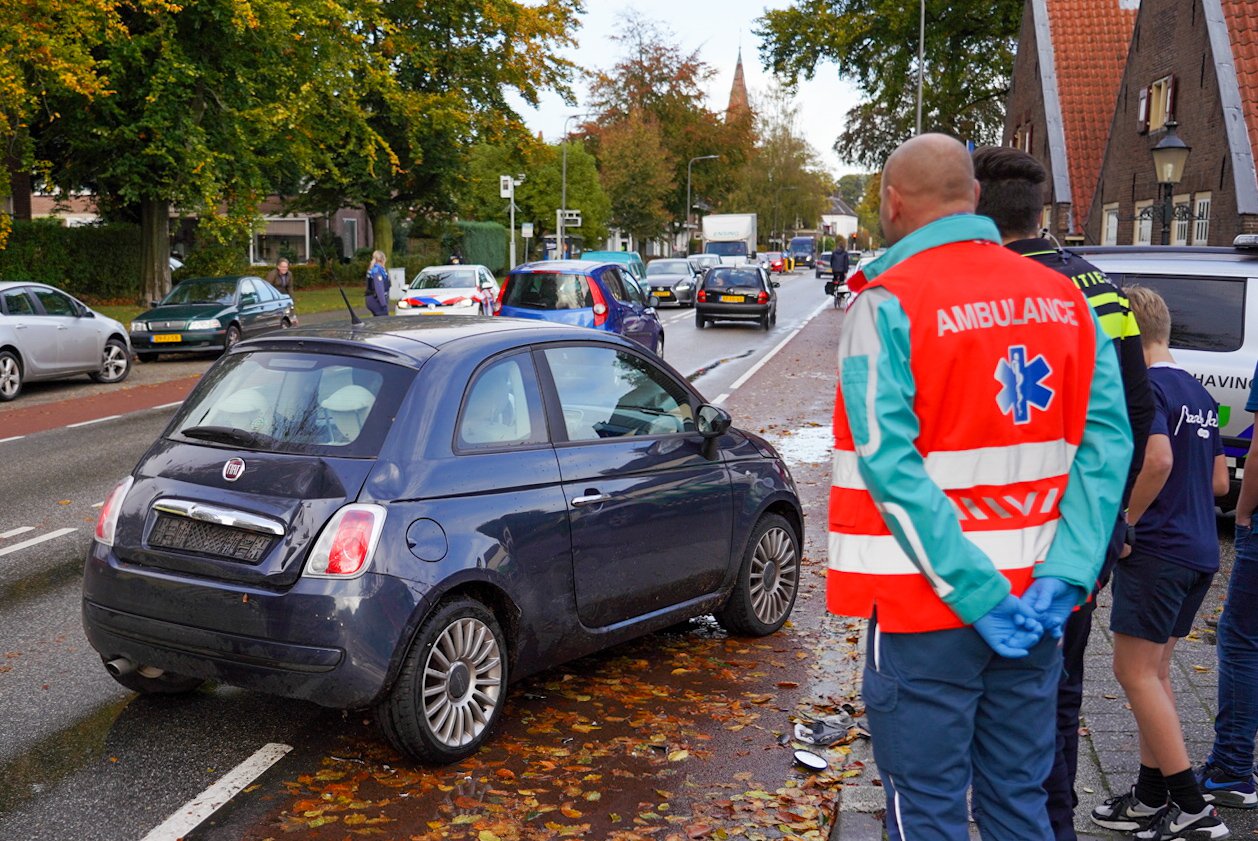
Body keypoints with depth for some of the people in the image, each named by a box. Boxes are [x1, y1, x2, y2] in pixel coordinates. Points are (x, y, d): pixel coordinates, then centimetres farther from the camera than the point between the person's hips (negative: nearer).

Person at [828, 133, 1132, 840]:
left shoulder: (889, 305, -11)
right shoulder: (1065, 298, 6)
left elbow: (888, 464, -19)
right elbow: (1106, 443, -3)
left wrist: (978, 595, -17)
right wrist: (1061, 576, -9)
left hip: (927, 605, -5)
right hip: (1036, 605, 5)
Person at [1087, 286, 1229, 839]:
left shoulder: (1144, 388, -13)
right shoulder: (1198, 395, 15)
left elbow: (1158, 460, -29)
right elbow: (1219, 481, 19)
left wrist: (1125, 523, -18)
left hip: (1156, 549, -9)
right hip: (1200, 551, 9)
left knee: (1135, 671, -3)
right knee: (1153, 670, 15)